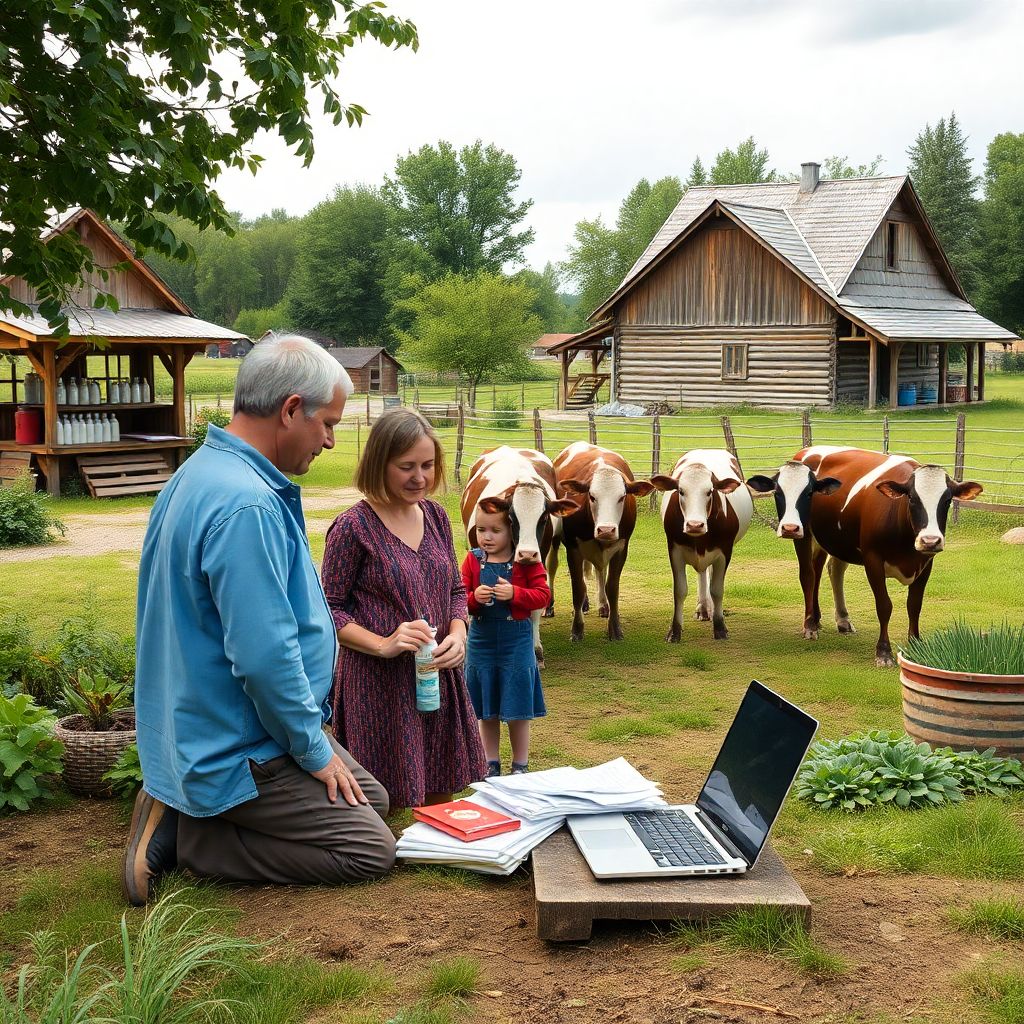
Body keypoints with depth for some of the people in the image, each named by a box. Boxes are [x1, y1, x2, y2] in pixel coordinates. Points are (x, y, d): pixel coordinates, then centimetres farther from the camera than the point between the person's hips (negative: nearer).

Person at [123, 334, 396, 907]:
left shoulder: (207, 472, 7)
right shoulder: (246, 505, -28)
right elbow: (264, 657, -30)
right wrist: (315, 750, -15)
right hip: (237, 749, -10)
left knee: (374, 799, 19)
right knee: (371, 850, -5)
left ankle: (187, 811, 11)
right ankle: (185, 836, -3)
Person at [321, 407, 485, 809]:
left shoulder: (435, 516, 7)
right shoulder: (354, 527, -11)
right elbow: (329, 609, -8)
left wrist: (457, 634, -4)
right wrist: (383, 644, -20)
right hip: (378, 685, -6)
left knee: (440, 800, 15)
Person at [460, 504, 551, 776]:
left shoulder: (527, 561, -5)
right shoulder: (473, 560, 1)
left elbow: (543, 596, -8)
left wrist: (514, 593, -22)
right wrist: (474, 597, -20)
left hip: (517, 640, -2)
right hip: (481, 639, 2)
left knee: (518, 709, 5)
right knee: (486, 711, 11)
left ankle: (520, 765, 20)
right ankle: (491, 764, 25)